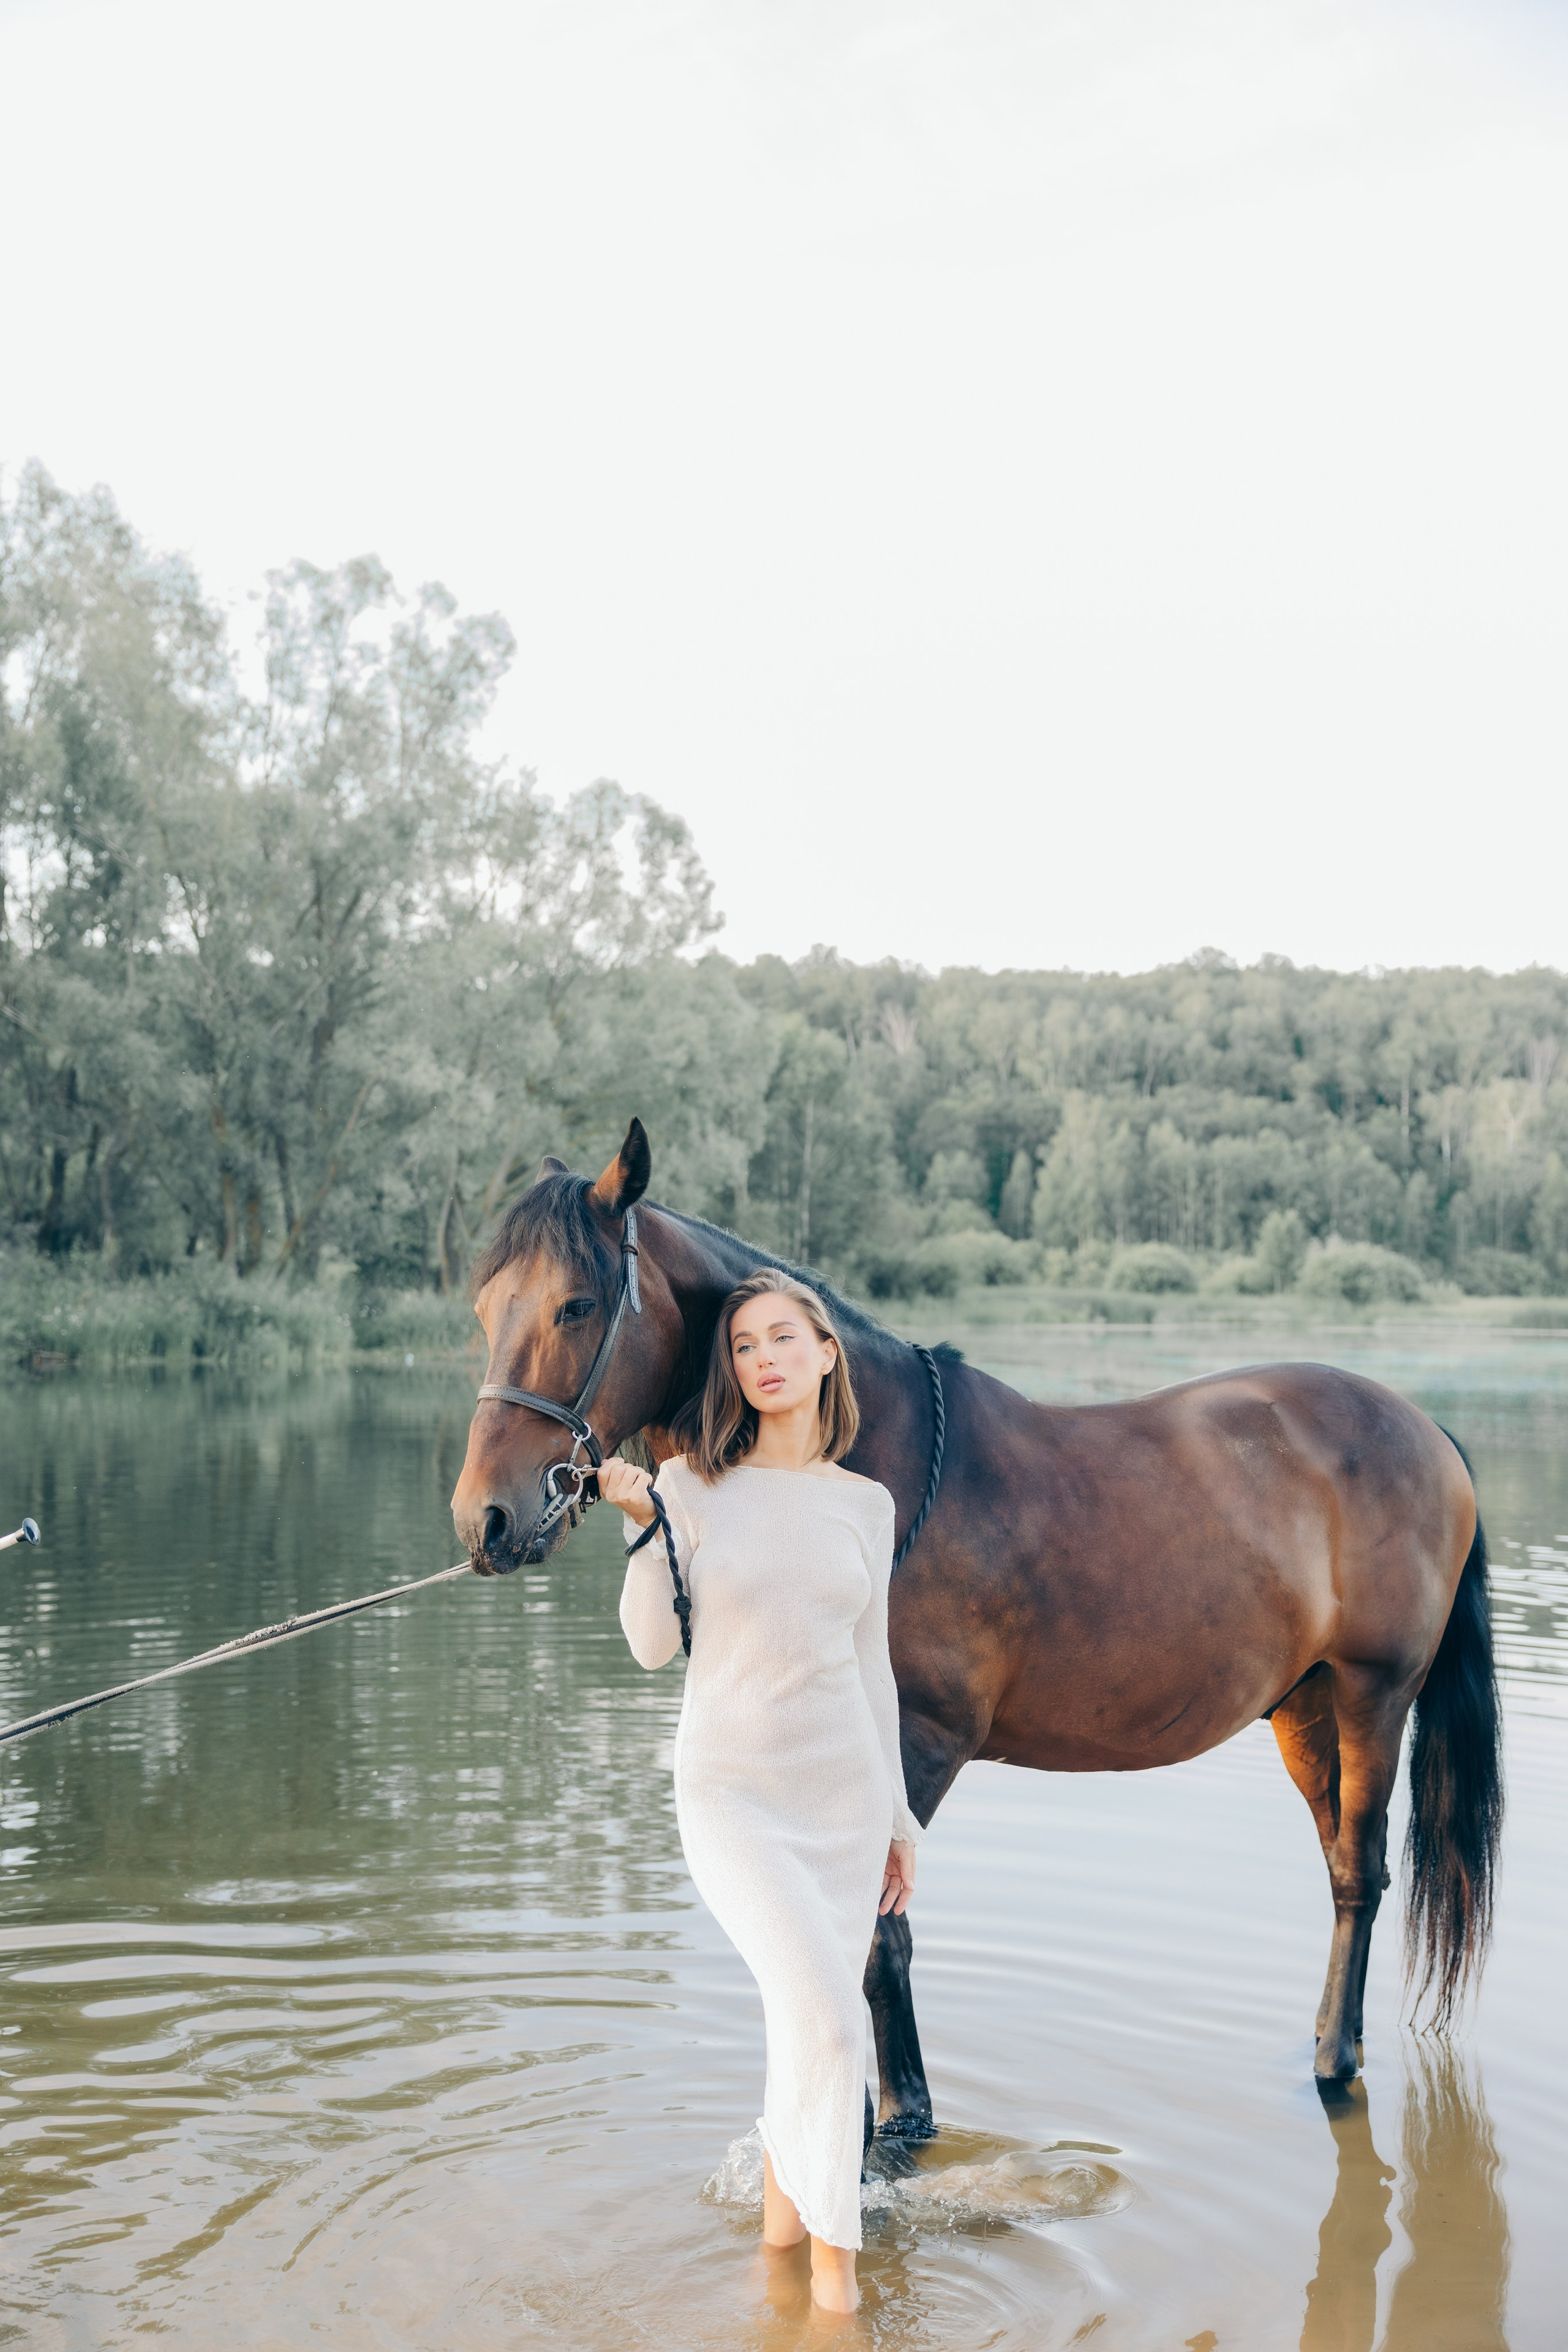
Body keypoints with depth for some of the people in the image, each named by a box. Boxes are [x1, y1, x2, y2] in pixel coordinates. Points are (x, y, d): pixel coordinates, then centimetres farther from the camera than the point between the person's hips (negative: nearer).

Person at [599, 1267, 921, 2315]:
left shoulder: (866, 1504, 5)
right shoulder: (694, 1485, -3)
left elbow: (872, 1667, 10)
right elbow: (655, 1645, -7)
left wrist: (899, 1817, 12)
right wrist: (642, 1529, -21)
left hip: (844, 1791, 4)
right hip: (732, 1790, -3)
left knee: (812, 2019, 12)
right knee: (828, 2018, -15)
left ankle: (783, 2204, 37)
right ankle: (834, 2250, 6)